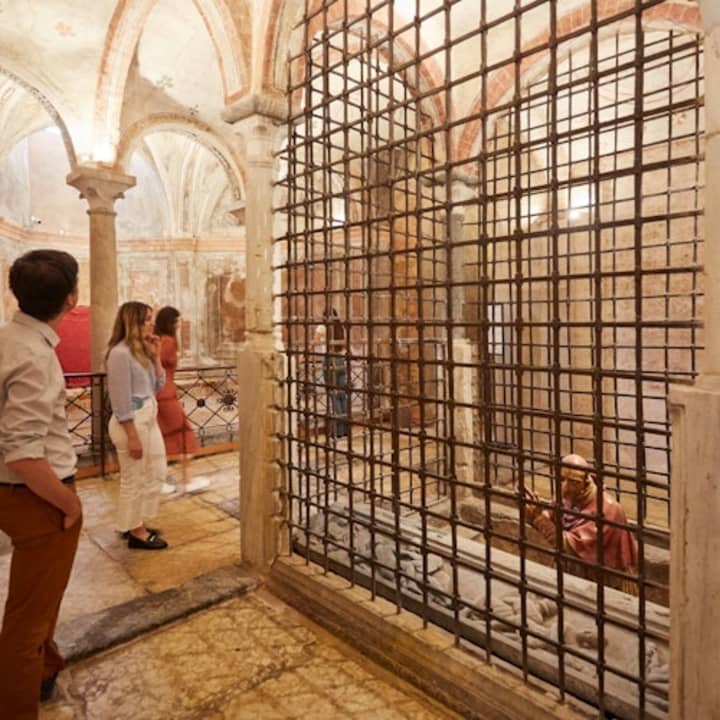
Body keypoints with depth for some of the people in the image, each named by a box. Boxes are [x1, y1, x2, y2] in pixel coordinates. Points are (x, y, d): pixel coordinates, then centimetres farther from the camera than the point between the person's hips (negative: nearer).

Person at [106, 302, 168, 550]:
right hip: (131, 422, -10)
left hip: (149, 419, 10)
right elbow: (122, 400, -19)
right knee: (135, 479, 5)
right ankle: (135, 532, 22)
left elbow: (158, 385, 14)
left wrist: (155, 356, 4)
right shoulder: (121, 352, -17)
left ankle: (137, 524, 34)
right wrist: (132, 436, -18)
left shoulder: (141, 349, 10)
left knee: (156, 473, 18)